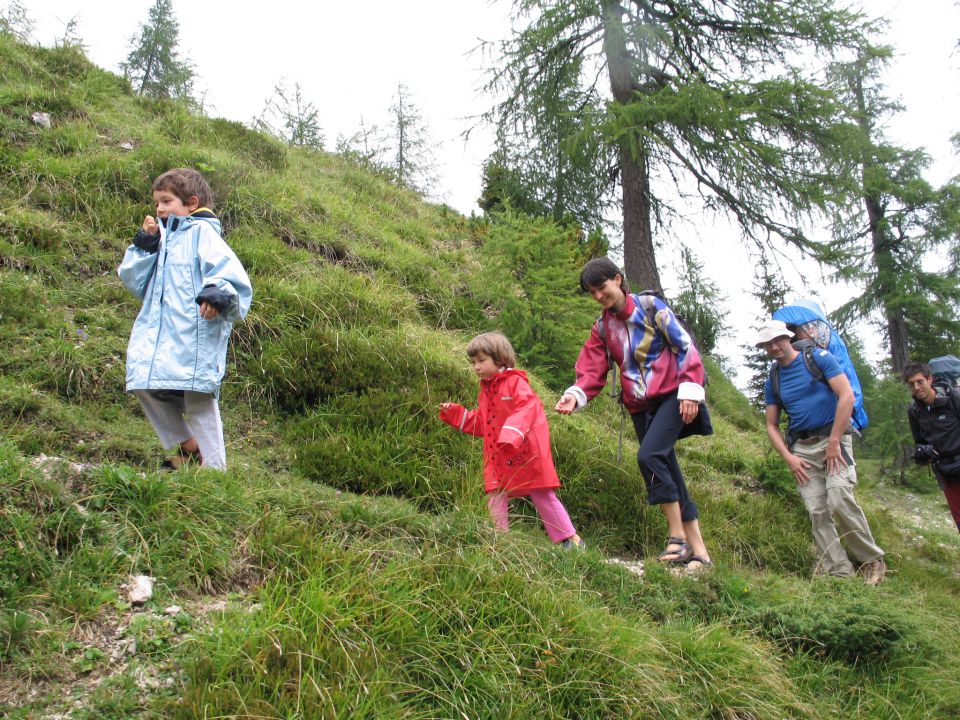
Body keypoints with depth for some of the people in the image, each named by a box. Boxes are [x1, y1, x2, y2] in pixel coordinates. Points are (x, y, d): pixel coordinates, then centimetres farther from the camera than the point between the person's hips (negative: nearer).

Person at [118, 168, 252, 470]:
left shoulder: (202, 231, -1)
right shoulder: (163, 236, 22)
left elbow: (226, 267, -17)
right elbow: (135, 281, 20)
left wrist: (216, 294, -36)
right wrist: (145, 244, 9)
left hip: (195, 332, -8)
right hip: (156, 330, 8)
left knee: (198, 396, -6)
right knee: (144, 384, 4)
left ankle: (214, 465, 4)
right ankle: (188, 447, 19)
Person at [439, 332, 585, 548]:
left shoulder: (515, 382, -10)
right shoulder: (486, 389, 14)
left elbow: (527, 408, -26)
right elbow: (479, 423, 19)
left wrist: (511, 435, -38)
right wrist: (454, 413, 10)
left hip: (526, 452, -7)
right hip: (498, 457, 7)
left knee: (543, 496, 1)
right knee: (495, 499, 3)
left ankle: (570, 538, 13)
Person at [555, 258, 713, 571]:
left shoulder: (651, 306, -5)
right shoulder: (601, 328, 8)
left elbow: (685, 346, -7)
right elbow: (592, 371, -1)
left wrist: (690, 389, -15)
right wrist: (575, 395, -21)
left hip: (671, 395, -5)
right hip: (640, 405, 6)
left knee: (648, 455, -24)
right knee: (667, 475, 5)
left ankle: (678, 535, -12)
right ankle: (698, 550, 13)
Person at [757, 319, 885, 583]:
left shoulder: (818, 358, 0)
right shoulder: (772, 382, 13)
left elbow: (847, 396, -9)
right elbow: (772, 425, 16)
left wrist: (834, 442, -13)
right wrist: (788, 458, 0)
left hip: (832, 437, -4)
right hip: (801, 448, 5)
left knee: (840, 500, -20)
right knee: (817, 512, -5)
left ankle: (872, 560, -2)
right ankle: (840, 572, 0)